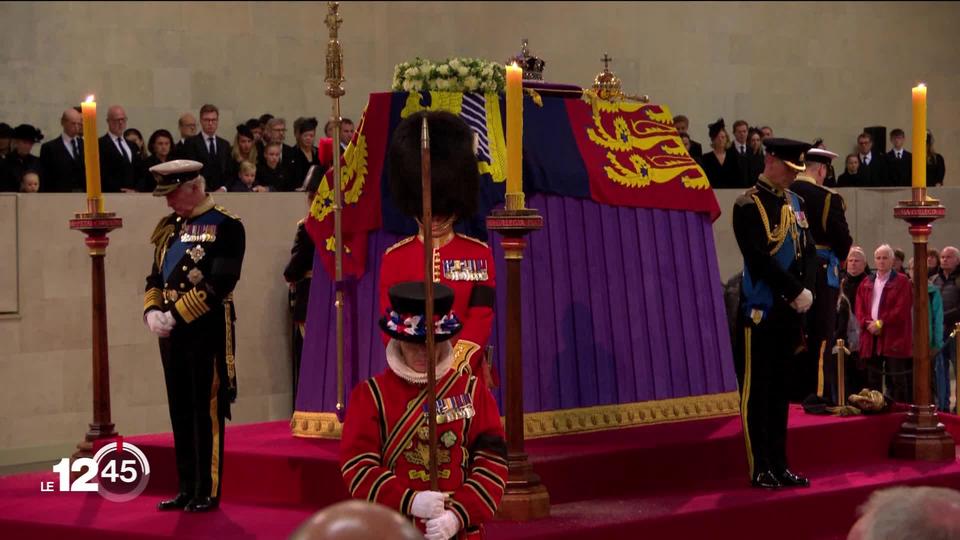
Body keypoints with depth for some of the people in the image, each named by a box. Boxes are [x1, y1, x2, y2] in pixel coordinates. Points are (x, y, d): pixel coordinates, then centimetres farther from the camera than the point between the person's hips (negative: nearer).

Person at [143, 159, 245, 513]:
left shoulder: (226, 226, -8)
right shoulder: (169, 228, 15)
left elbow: (220, 285, -16)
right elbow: (155, 278, 17)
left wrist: (175, 316, -17)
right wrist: (152, 312, -3)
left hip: (207, 330, -7)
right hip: (172, 332, 7)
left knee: (206, 411, -2)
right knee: (180, 411, 10)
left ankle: (208, 492, 4)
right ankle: (187, 490, 18)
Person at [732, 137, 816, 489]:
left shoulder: (795, 202, 14)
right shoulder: (749, 205, -10)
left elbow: (808, 249, 12)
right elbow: (760, 259, -17)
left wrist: (807, 290, -5)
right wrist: (796, 292, -16)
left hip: (790, 311, 7)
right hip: (760, 313, -7)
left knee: (780, 390, 12)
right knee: (756, 391, -1)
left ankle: (780, 466, 17)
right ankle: (760, 470, 2)